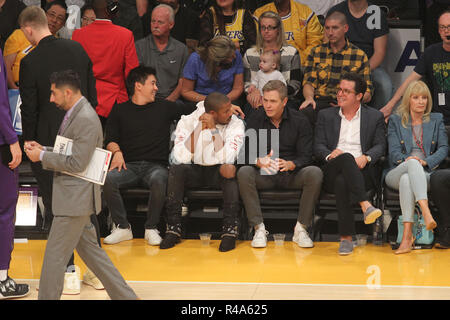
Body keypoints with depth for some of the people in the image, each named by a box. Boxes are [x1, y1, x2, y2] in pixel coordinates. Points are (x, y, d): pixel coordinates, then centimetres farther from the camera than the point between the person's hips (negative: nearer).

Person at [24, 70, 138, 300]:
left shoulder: (86, 119, -20)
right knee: (89, 249, 17)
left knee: (54, 256, -3)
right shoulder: (75, 114, 13)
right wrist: (43, 150, 6)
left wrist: (42, 157, -15)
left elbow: (77, 163, -23)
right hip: (74, 197, 11)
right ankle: (125, 296, 22)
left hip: (76, 199, -11)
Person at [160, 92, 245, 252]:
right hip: (194, 172, 1)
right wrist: (199, 128, -26)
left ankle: (230, 229, -30)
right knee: (176, 168, -29)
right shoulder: (187, 122, -10)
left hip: (218, 173, -1)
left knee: (229, 170, -33)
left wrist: (213, 129, -26)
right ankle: (173, 227, -23)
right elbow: (181, 158, -23)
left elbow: (226, 158, -24)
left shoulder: (236, 124, -11)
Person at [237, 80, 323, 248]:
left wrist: (290, 164, -29)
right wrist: (259, 161, -29)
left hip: (291, 174, 0)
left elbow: (306, 156, -6)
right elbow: (248, 152, -4)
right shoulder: (255, 119, 1)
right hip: (263, 175, 1)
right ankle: (259, 229, -27)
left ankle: (301, 229, -22)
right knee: (243, 172, -31)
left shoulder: (299, 121, -2)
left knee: (315, 173, -30)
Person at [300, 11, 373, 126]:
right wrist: (309, 98, -13)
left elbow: (367, 94, 8)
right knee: (305, 113, -35)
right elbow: (309, 82, 11)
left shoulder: (360, 55, 11)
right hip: (320, 102, 1)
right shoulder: (315, 52, 18)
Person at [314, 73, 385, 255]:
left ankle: (346, 238, -40)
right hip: (332, 171, 0)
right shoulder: (325, 116, 21)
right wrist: (330, 155, -13)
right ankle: (365, 205, -50)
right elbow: (318, 146, 12)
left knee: (342, 182, -37)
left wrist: (366, 158, -14)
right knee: (346, 157, -38)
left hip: (362, 172, 0)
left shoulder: (375, 117, 18)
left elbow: (380, 146, 9)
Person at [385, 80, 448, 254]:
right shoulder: (395, 121, 17)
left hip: (426, 173, 0)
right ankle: (426, 212, -57)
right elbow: (394, 151, 6)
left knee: (406, 179, -38)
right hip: (396, 173, 0)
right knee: (413, 163, -38)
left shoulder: (436, 120, 19)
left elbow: (444, 148, 8)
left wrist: (426, 161, -11)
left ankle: (407, 236, -51)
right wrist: (406, 159, -17)